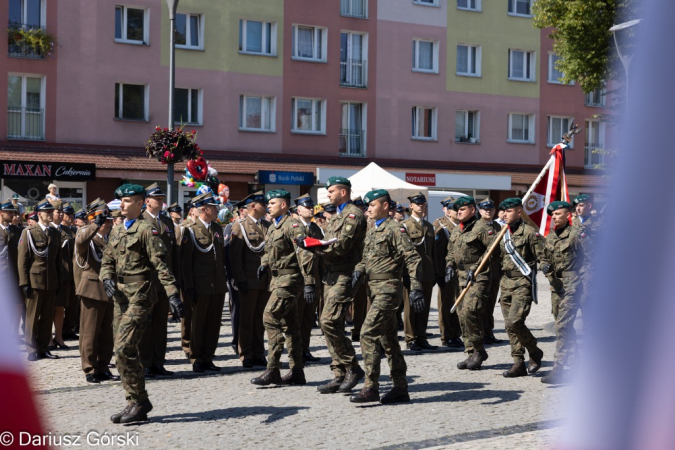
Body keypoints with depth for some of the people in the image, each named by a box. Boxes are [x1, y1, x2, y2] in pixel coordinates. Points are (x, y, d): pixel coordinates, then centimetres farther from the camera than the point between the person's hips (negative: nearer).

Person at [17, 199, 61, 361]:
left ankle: (43, 348, 15)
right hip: (35, 280, -5)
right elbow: (22, 259, -5)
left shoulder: (55, 233, 14)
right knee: (32, 317, 1)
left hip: (51, 282, 5)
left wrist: (58, 281, 11)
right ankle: (32, 349, 8)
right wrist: (24, 282, -11)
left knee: (47, 317, 7)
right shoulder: (29, 232, -2)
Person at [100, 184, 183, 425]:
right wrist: (107, 278, -3)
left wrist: (173, 295, -21)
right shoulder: (117, 231, 15)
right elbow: (107, 261, 18)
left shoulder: (146, 229, -9)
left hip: (140, 296, -8)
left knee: (123, 349, -14)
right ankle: (135, 404, 20)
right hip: (121, 296, 8)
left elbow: (161, 265, -14)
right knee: (122, 350, 10)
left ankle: (139, 402, -2)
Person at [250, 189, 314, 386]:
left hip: (290, 279, -10)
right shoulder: (273, 227, 16)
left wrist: (308, 283, -24)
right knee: (288, 325, 12)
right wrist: (264, 265, 4)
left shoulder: (293, 225, -13)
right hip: (279, 279, 10)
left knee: (270, 317, -15)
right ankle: (296, 372, 18)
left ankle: (272, 371, -12)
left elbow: (304, 254, -19)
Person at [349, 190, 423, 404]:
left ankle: (371, 387, -12)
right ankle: (400, 389, 18)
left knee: (368, 333, -15)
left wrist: (416, 288, -22)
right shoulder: (372, 231, 17)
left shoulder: (395, 229, -10)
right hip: (375, 288, 10)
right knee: (388, 339, 12)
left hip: (388, 289, -9)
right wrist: (359, 271, 1)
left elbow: (413, 258, -16)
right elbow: (366, 259, 24)